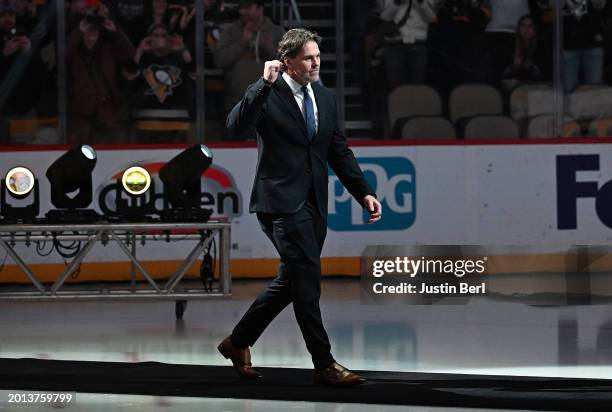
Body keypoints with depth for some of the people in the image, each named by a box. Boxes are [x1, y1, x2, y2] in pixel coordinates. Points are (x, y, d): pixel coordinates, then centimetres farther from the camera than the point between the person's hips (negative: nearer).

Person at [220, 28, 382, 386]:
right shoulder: (267, 94, -7)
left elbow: (339, 152, 17)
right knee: (307, 281, -10)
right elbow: (237, 125, -25)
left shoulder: (326, 97, 13)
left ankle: (238, 342, 27)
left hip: (314, 204, 8)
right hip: (282, 201, -8)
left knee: (292, 281, 12)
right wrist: (265, 83, -27)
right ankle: (325, 365, -6)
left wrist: (365, 193, 9)